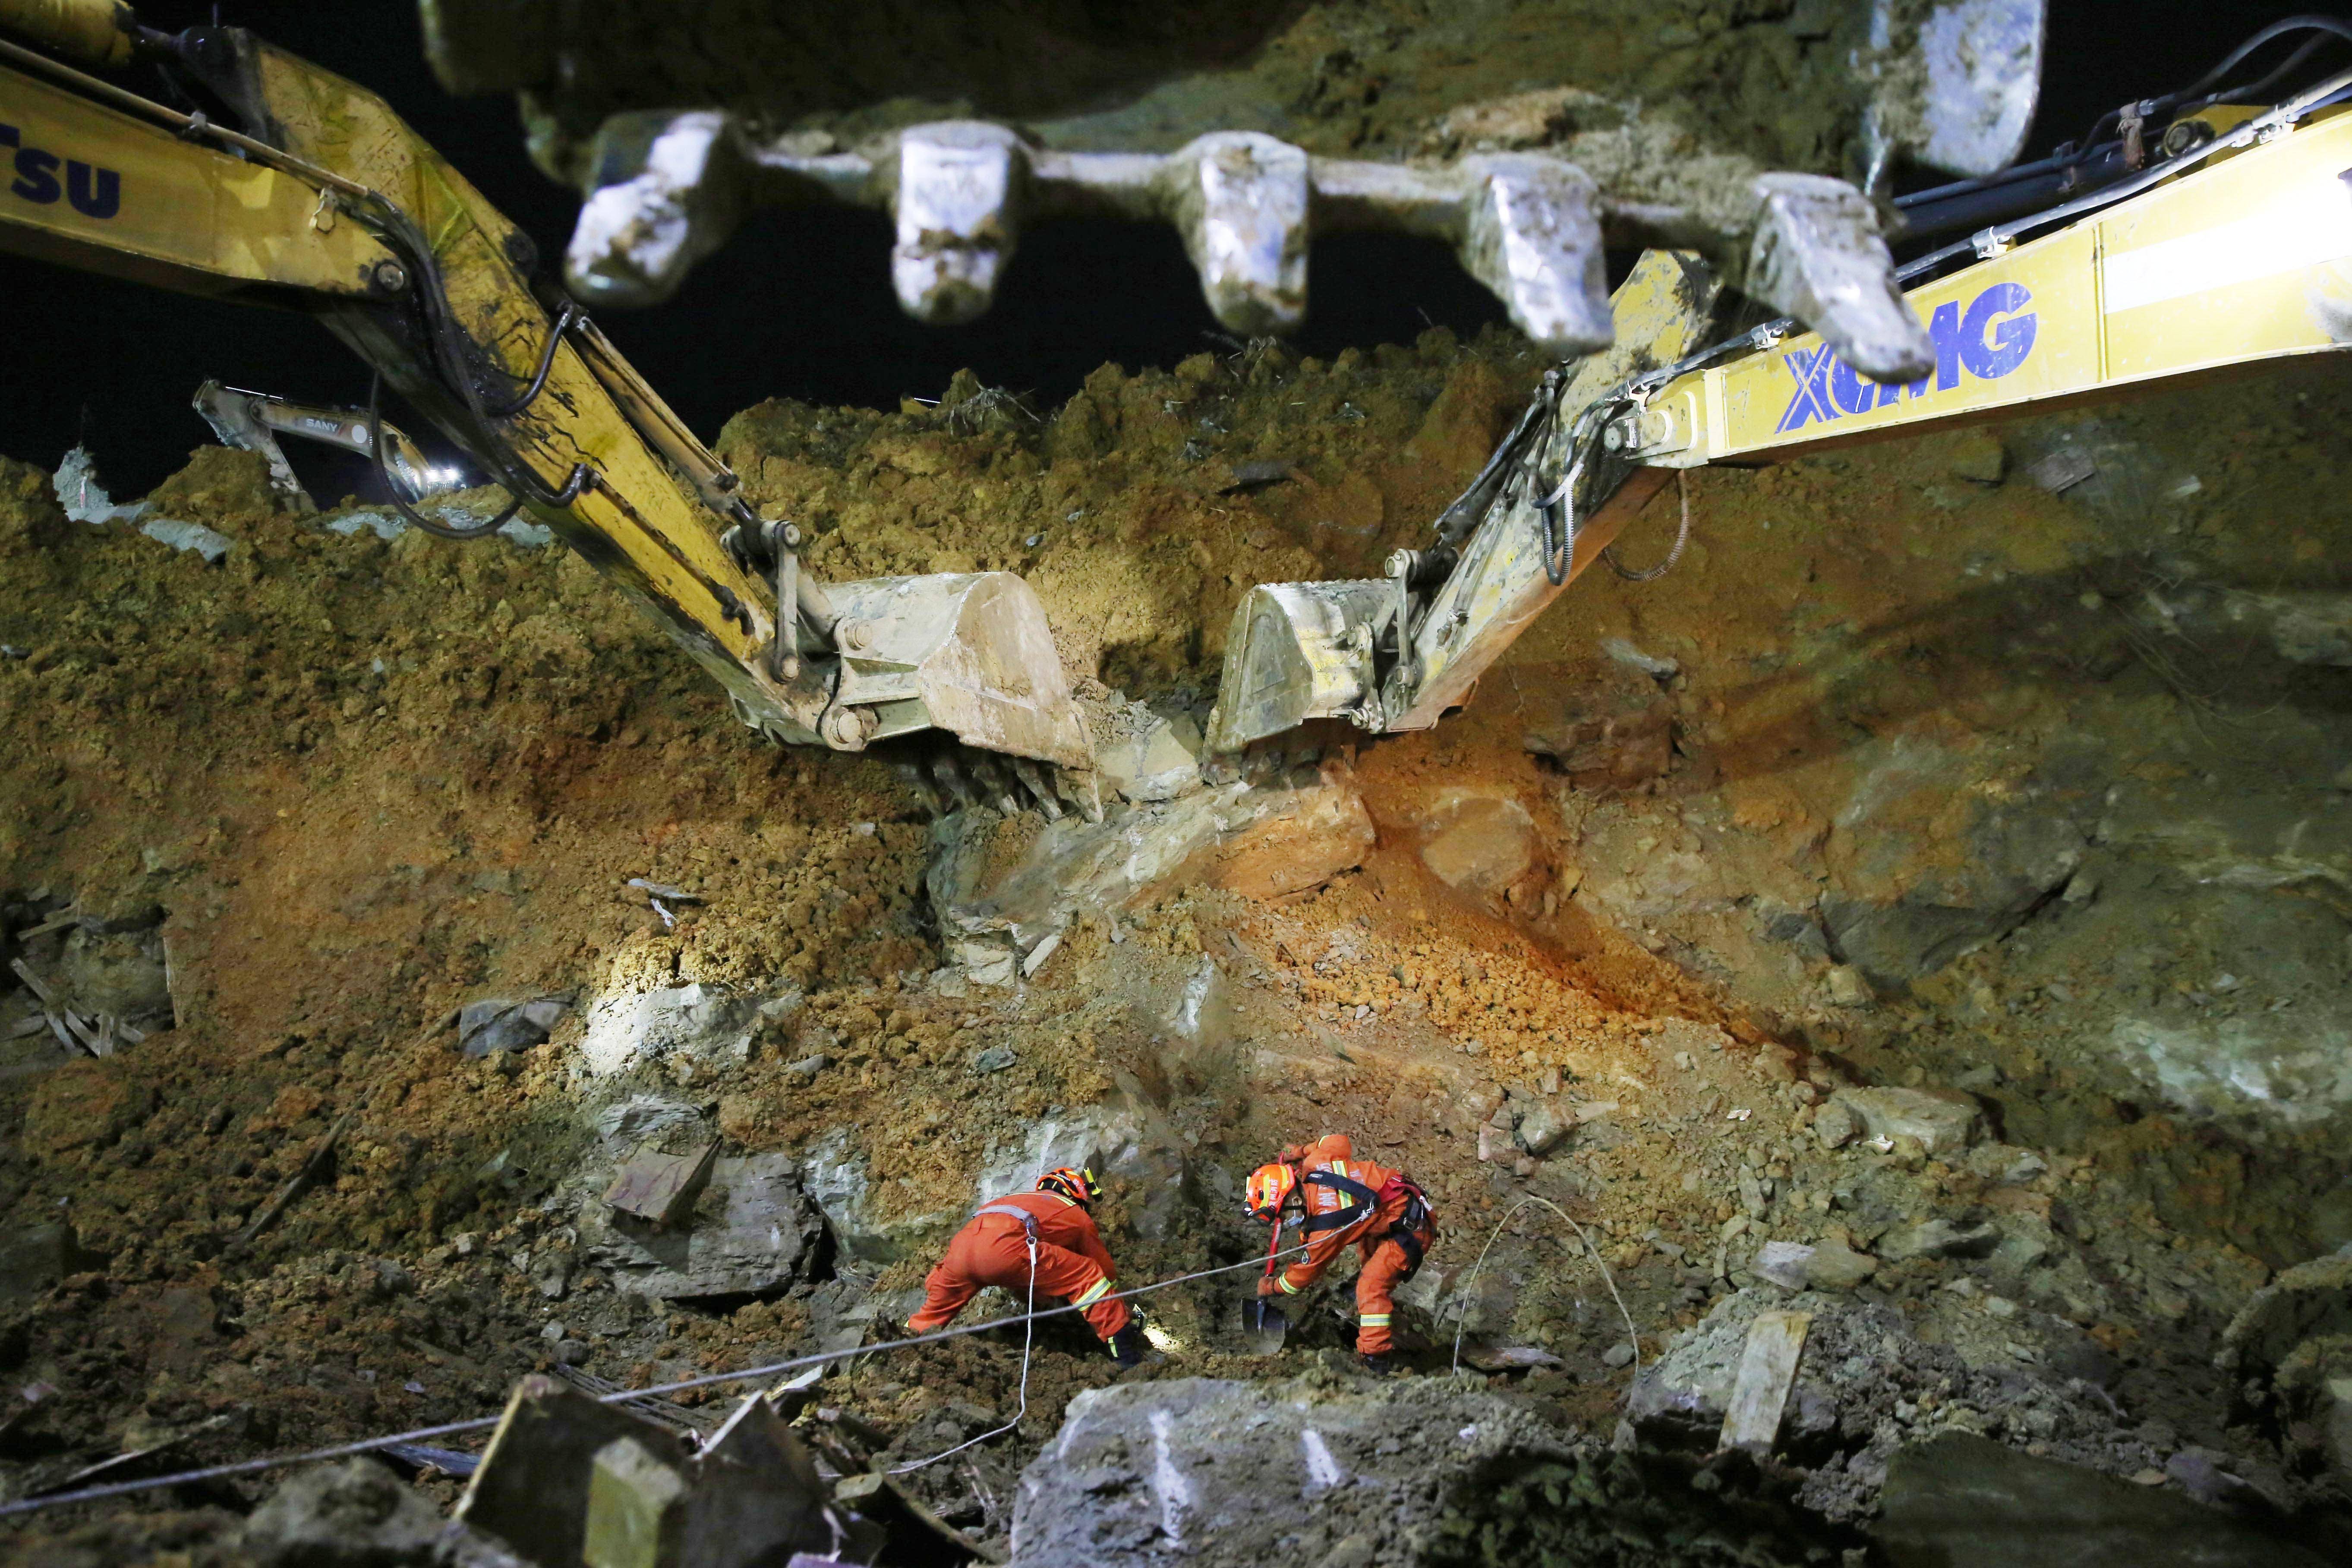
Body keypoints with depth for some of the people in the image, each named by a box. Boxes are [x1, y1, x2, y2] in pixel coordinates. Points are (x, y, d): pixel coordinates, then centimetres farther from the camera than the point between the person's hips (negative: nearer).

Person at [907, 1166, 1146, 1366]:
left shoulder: (1023, 1198, 43)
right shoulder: (1079, 1217, 28)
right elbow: (1107, 1271, 35)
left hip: (962, 1242, 6)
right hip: (1004, 1247, -6)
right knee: (1090, 1275, 6)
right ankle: (1124, 1349, -1)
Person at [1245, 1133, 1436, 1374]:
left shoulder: (1326, 1227, -26)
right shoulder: (1313, 1163, -10)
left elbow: (1306, 1272, -9)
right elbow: (1340, 1141, 11)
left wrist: (1271, 1287, 7)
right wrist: (1301, 1151, 21)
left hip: (1412, 1229, -10)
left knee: (1370, 1287, -19)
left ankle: (1378, 1362, -18)